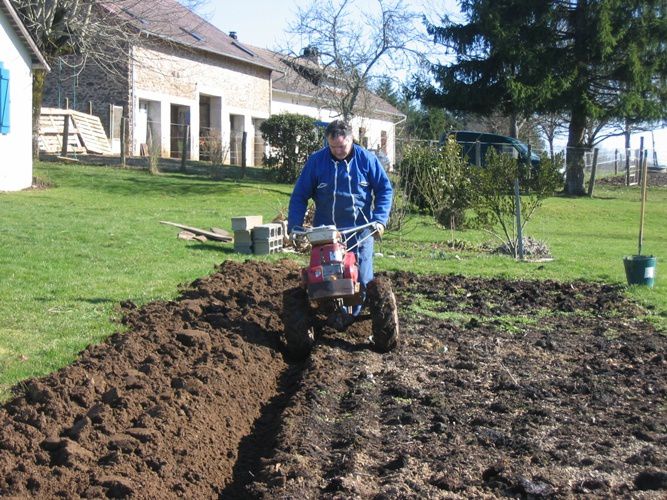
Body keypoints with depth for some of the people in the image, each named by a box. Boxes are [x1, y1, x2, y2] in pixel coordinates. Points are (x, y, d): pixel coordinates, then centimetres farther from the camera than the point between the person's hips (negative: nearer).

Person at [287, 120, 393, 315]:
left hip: (360, 231, 0)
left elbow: (385, 189, 4)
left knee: (361, 279, 3)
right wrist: (294, 227, -6)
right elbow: (299, 196, 3)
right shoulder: (316, 161, -1)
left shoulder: (367, 159, -2)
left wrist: (380, 220, -9)